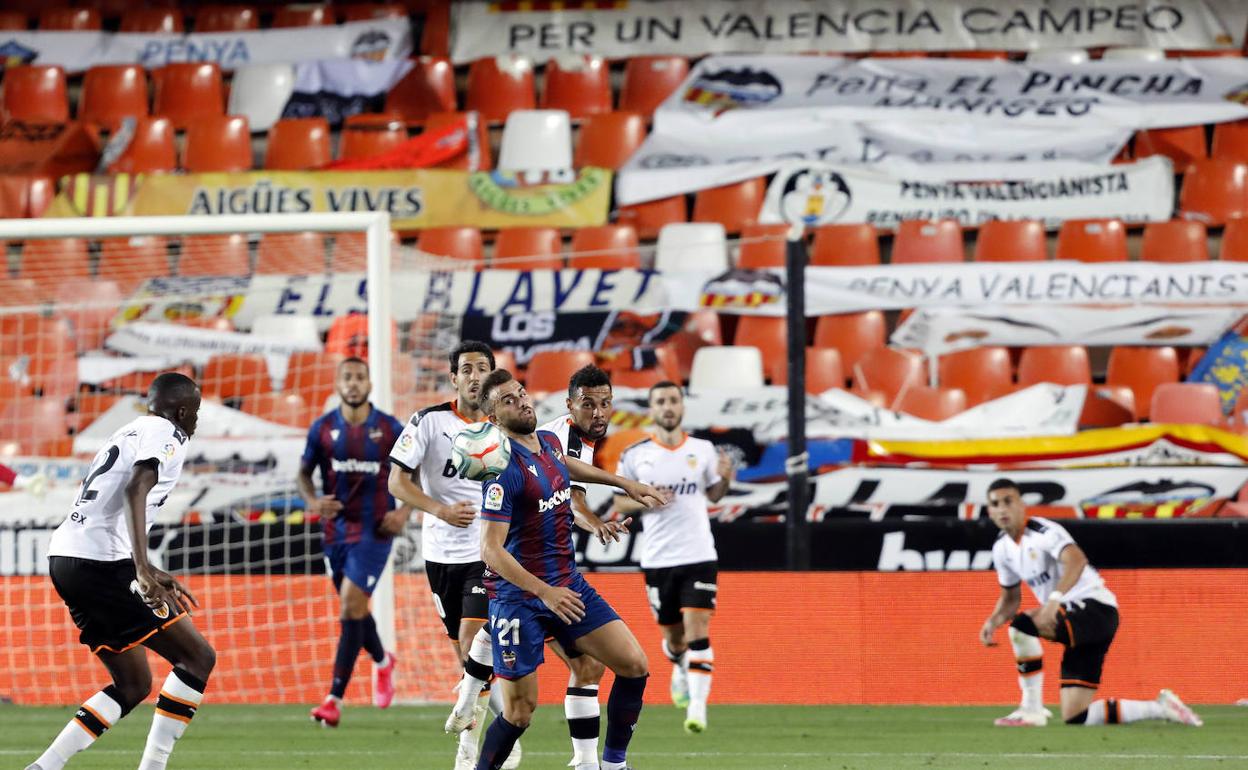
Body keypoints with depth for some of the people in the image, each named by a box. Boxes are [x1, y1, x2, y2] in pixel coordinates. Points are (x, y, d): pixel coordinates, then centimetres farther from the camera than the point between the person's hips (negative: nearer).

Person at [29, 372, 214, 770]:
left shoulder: (128, 434, 26)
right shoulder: (165, 435, -4)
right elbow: (136, 490, -23)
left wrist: (153, 580, 37)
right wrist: (143, 567, -34)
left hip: (65, 558, 10)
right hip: (100, 562, -10)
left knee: (133, 685, 16)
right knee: (197, 657, -3)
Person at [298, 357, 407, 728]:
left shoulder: (390, 429, -5)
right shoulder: (323, 428, 0)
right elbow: (304, 471, 10)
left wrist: (404, 511, -9)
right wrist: (312, 500, -11)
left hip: (374, 530, -4)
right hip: (336, 528, 4)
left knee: (351, 606, -14)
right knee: (353, 609, 15)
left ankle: (335, 699, -13)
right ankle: (383, 662, 47)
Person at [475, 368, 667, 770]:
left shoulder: (549, 442, 6)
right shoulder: (505, 468, -19)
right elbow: (490, 549, -24)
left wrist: (626, 484, 38)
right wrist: (544, 592, -30)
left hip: (567, 584, 8)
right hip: (518, 597, -8)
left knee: (634, 666, -1)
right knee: (520, 712, -7)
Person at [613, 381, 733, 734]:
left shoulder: (703, 450, 4)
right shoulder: (635, 455, 0)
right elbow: (619, 501, 7)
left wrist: (725, 478, -6)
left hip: (699, 556, -1)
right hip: (658, 559, 1)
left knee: (697, 632, -14)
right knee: (673, 635, 11)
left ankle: (698, 705, -15)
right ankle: (680, 668, 45)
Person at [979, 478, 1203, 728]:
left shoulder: (1043, 531, -15)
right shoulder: (1002, 548, 11)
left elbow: (1076, 560, -34)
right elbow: (1010, 598, 22)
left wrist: (1054, 599, -47)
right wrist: (993, 621, 1)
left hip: (1096, 608, -9)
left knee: (1022, 625, -30)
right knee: (1075, 718, 2)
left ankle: (1031, 710, -19)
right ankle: (1160, 708, 14)